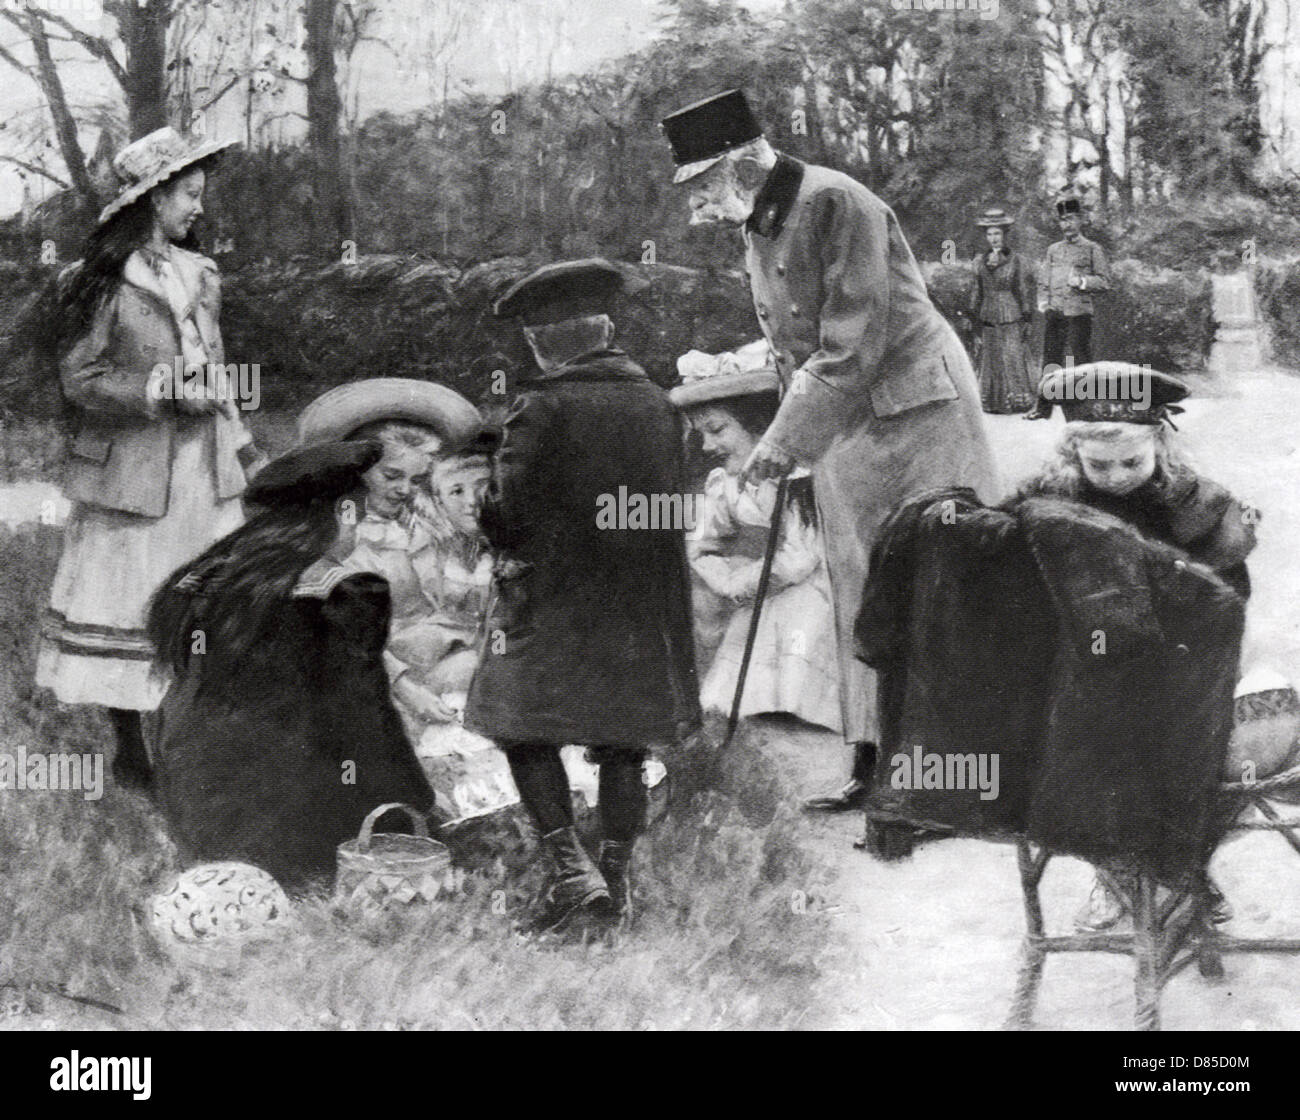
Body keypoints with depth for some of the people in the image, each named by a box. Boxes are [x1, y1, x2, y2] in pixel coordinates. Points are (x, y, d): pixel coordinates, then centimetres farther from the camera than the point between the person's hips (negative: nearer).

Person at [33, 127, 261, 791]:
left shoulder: (199, 276, 13)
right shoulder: (96, 283, -6)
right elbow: (80, 381, -9)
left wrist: (247, 453, 15)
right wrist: (166, 392, -15)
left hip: (205, 468, 5)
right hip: (131, 472, -5)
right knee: (126, 610, 2)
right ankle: (130, 756, 15)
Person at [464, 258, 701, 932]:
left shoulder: (543, 407, -12)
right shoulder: (657, 404, 5)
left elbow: (506, 513, -13)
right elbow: (669, 507, 11)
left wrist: (506, 545, 8)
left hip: (554, 599, -5)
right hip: (643, 603, 5)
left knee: (527, 732, 3)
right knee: (622, 743, 10)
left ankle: (570, 868, -9)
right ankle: (617, 881, 15)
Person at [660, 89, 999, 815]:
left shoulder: (837, 204, -18)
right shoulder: (758, 227, 10)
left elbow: (853, 346, -23)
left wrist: (785, 442, -22)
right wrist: (793, 439, 5)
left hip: (916, 410, -9)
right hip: (841, 428, 9)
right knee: (861, 590, 8)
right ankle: (876, 762, 14)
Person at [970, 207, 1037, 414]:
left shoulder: (1016, 260, 0)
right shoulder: (981, 261, 9)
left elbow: (1024, 291, 1)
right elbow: (977, 292, 15)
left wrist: (1026, 320, -3)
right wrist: (974, 318, 11)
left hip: (1012, 319, -3)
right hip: (988, 318, 3)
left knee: (1014, 357, -6)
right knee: (990, 361, 4)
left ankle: (1018, 401, 1)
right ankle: (992, 402, 10)